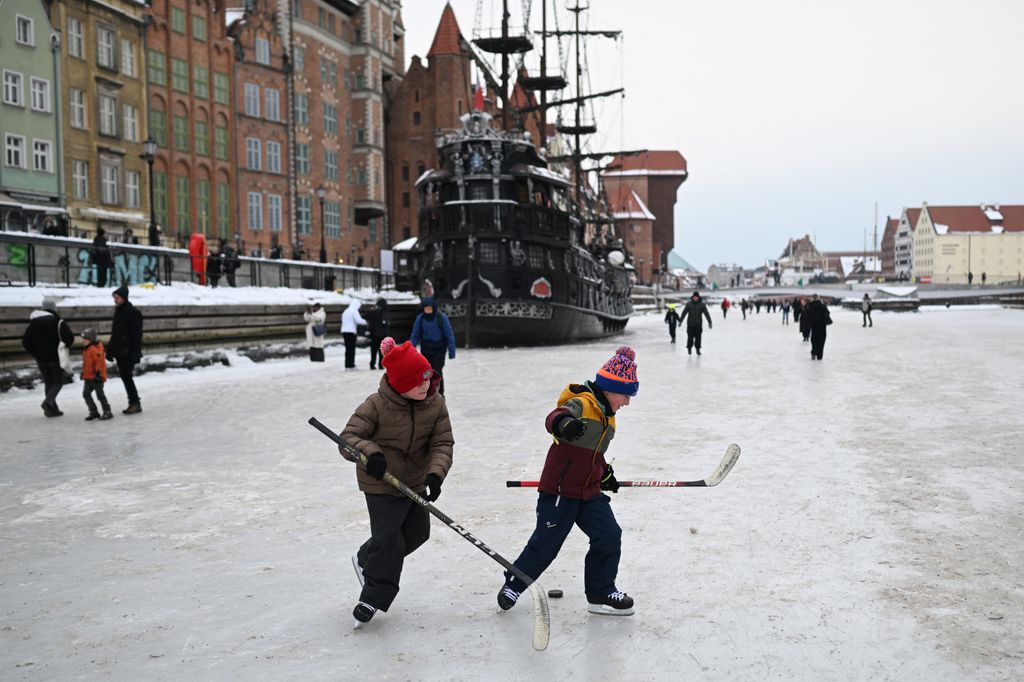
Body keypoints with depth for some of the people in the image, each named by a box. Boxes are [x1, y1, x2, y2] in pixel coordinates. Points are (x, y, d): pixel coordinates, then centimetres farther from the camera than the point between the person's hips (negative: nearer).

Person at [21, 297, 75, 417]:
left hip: (41, 359, 5)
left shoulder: (33, 323, 6)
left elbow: (25, 342, 7)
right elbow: (69, 338, -21)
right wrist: (65, 346, 0)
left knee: (48, 382, 14)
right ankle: (49, 401, -20)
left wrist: (34, 353, 16)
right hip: (56, 357, -5)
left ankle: (52, 409, 11)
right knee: (58, 382, 6)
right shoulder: (58, 322, -11)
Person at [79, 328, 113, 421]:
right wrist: (83, 373, 25)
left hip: (96, 377, -10)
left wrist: (98, 373, -24)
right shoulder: (86, 349, 13)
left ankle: (107, 412, 5)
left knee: (100, 395, -4)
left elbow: (100, 362, -23)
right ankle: (93, 412, 16)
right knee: (86, 393, 7)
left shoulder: (95, 349, -19)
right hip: (88, 377, 10)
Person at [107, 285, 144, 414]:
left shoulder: (133, 312, -12)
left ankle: (135, 403, -1)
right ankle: (133, 403, 15)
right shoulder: (118, 311, 14)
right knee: (124, 376, 9)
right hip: (120, 351, 9)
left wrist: (135, 353, -20)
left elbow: (136, 335, -16)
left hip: (128, 352, -9)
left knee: (126, 376, -9)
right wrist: (110, 349, 17)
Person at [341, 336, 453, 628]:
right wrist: (370, 452, -40)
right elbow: (348, 438, -19)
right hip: (381, 484, -6)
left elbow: (442, 443, -11)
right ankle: (373, 597, 12)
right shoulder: (376, 405, -22)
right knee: (389, 541, -8)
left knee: (417, 533, 19)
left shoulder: (435, 404, -10)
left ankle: (366, 559, 43)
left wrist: (435, 474, -28)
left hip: (416, 482, 6)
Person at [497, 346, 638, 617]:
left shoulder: (606, 415, 14)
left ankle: (601, 593, 15)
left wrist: (606, 473, 31)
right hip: (559, 490, -8)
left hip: (589, 492, 8)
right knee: (546, 543, 1)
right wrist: (563, 423, -60)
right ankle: (513, 583, 24)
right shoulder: (582, 404, -16)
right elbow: (555, 418, -39)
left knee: (609, 537, 0)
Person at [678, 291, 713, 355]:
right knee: (690, 337, 0)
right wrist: (680, 321, 3)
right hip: (690, 324, 0)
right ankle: (689, 349, 15)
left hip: (698, 324, 0)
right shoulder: (689, 304, 1)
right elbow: (684, 313, 4)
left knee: (698, 337, 2)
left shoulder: (702, 304, 0)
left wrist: (709, 322, -5)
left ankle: (698, 349, 13)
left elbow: (706, 313, -1)